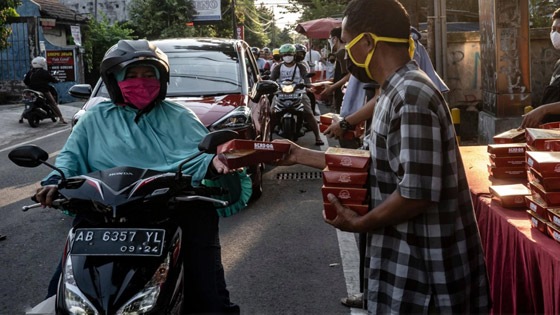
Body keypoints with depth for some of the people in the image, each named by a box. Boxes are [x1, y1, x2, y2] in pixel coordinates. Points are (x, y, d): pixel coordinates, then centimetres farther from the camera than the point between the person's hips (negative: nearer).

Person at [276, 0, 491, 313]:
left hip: (425, 264, -9)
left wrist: (358, 223, -14)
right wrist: (302, 155, 18)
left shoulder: (412, 96, -23)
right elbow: (372, 161, 14)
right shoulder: (398, 91, 9)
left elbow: (418, 192, -28)